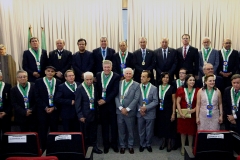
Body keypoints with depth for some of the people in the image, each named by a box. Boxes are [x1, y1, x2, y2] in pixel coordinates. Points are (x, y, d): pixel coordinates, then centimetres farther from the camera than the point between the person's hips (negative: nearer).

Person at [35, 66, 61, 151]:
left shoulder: (58, 82, 4)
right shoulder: (38, 82, 1)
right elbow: (37, 97, -3)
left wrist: (54, 107, -8)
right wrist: (45, 107, -10)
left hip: (54, 110, 1)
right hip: (43, 110, -1)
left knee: (54, 129, 7)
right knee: (43, 130, 5)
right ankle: (43, 148, 17)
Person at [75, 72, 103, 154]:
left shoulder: (95, 87, 2)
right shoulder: (80, 88, -12)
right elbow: (77, 103, -11)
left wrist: (97, 111, 4)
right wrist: (80, 116, -13)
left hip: (94, 114, 5)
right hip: (85, 115, -4)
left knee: (94, 132, 15)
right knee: (85, 133, 9)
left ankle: (94, 146, 30)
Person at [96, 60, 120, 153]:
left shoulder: (116, 76, -8)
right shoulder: (98, 75, 4)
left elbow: (115, 91, -13)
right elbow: (96, 89, 8)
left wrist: (105, 100, -16)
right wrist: (98, 100, -4)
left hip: (111, 104, -2)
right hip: (101, 104, 3)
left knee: (113, 125, 9)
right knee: (104, 125, 12)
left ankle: (114, 144, 24)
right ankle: (106, 144, 24)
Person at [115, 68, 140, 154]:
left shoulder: (136, 85, -2)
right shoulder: (119, 83, 5)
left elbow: (136, 99, -9)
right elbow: (116, 96, 1)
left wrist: (127, 109, -14)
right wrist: (121, 108, -10)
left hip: (130, 112, -2)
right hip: (119, 111, 2)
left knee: (130, 130, 10)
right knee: (121, 130, 11)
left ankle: (130, 146, 27)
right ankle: (122, 146, 27)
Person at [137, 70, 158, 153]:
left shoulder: (154, 88, -5)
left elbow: (155, 101, -9)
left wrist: (146, 107, -19)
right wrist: (139, 109, -12)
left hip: (150, 113, -1)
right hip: (140, 113, 1)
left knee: (149, 131, 12)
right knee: (141, 130, 13)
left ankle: (148, 144, 32)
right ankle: (142, 144, 32)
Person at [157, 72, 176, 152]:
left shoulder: (171, 88, -3)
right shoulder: (158, 87, 5)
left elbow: (174, 102, -3)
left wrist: (173, 113, -9)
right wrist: (156, 111, 4)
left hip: (168, 111, -3)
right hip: (160, 111, 3)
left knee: (169, 127, 4)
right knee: (161, 126, 10)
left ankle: (169, 143, 21)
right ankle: (163, 141, 28)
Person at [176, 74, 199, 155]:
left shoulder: (197, 90, -1)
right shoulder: (181, 90, -1)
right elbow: (178, 102, -4)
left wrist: (194, 109, -14)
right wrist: (180, 113, -13)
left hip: (192, 114, 1)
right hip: (183, 114, 0)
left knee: (191, 131, 9)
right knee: (183, 131, 8)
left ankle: (190, 147, 24)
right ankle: (183, 147, 20)